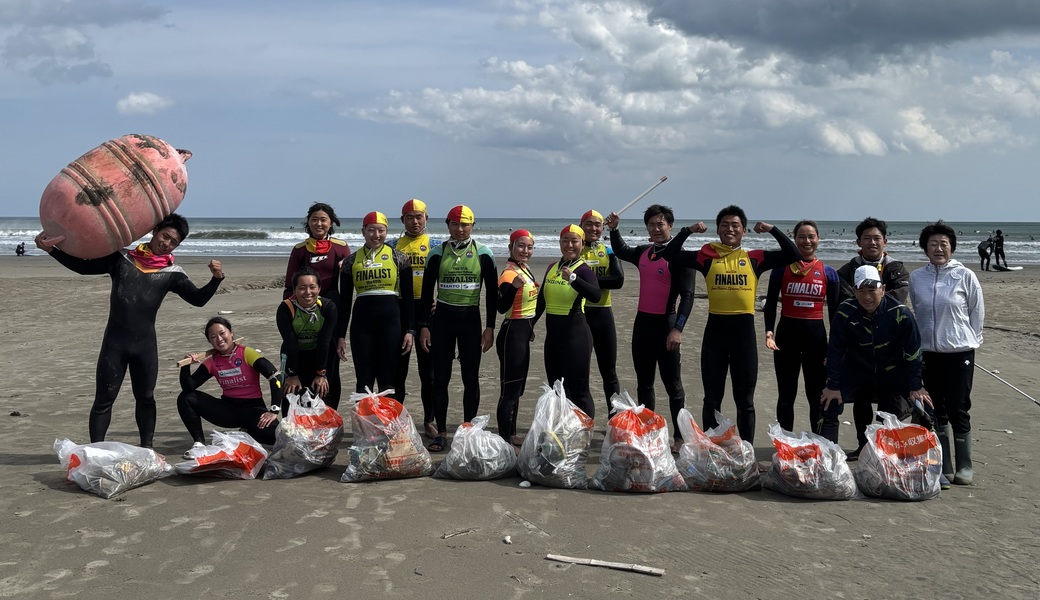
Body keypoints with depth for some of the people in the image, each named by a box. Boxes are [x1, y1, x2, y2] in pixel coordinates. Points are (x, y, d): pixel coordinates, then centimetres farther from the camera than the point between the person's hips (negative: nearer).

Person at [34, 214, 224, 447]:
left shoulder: (172, 273, 2)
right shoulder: (121, 258, 2)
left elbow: (198, 299, -4)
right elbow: (83, 266, 4)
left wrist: (216, 279, -21)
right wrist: (52, 249, -9)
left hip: (145, 344, 1)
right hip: (114, 342, -1)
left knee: (145, 398, 12)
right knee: (104, 399, 1)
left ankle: (146, 448, 24)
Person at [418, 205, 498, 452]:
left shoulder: (483, 254, -1)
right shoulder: (437, 253, 1)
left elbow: (492, 292, 2)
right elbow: (427, 291, 4)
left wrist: (490, 327, -2)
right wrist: (424, 326, -1)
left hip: (470, 319, 0)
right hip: (442, 318, 1)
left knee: (471, 378, 4)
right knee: (440, 377, 2)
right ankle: (441, 432, 12)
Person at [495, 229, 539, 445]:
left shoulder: (524, 269, 9)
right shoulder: (509, 273, -18)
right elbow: (502, 307, -30)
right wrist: (514, 286, -44)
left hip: (523, 332, 10)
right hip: (512, 332, -10)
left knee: (517, 387, 17)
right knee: (509, 389, -5)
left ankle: (511, 434, 28)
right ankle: (504, 438, 2)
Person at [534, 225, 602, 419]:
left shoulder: (583, 269, -9)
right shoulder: (552, 268, 10)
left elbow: (595, 295, -29)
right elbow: (541, 300, 19)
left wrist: (573, 278, -42)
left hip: (575, 332, -7)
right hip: (553, 332, 7)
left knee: (578, 390, -4)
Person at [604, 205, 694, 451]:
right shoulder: (643, 252, 8)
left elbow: (687, 295, -17)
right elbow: (621, 251, 31)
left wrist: (678, 329, -25)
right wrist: (614, 229, 16)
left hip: (665, 324, -7)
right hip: (642, 322, 7)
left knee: (672, 384, 0)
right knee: (644, 382, 14)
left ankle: (679, 437, 7)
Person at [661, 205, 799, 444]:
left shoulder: (754, 258, 5)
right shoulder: (707, 256, 4)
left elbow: (793, 255, 2)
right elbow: (671, 254, 0)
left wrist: (772, 230, -2)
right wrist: (688, 231, -6)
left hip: (744, 329, 0)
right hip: (715, 329, 0)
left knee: (745, 400, 9)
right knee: (712, 398, 8)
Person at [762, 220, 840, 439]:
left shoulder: (828, 272, 3)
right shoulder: (781, 268, 1)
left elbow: (834, 310, 6)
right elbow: (771, 303, 2)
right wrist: (769, 331, -14)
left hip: (816, 333, 0)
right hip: (787, 332, 0)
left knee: (818, 395, 5)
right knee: (786, 394, 9)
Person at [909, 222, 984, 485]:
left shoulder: (965, 276, -6)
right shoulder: (916, 278, 2)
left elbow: (977, 312, 2)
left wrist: (967, 340, 4)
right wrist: (923, 337, 11)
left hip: (959, 352, -3)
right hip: (928, 352, 3)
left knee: (958, 410, -2)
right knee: (937, 411, 9)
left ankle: (964, 466, 10)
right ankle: (944, 466, 18)